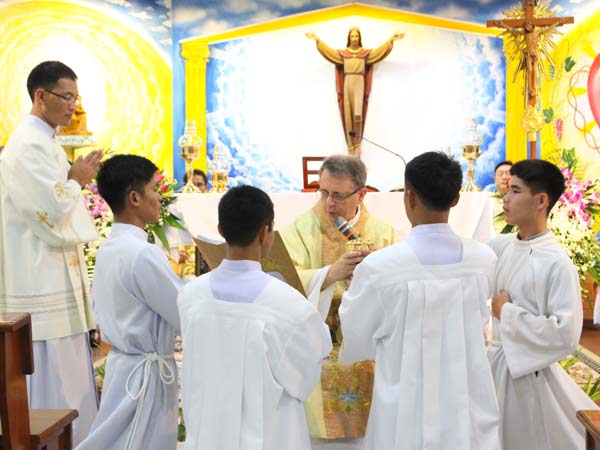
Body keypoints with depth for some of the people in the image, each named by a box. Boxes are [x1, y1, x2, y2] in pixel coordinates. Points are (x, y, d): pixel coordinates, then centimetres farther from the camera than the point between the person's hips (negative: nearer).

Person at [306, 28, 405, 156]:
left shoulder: (366, 52, 9)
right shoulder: (342, 53, 11)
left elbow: (381, 50, 2)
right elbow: (328, 50, 7)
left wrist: (391, 40, -7)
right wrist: (317, 40, 0)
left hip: (359, 83, -2)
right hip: (347, 83, 2)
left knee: (358, 113, -18)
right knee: (348, 113, -1)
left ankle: (357, 144, -2)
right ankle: (351, 146, 3)